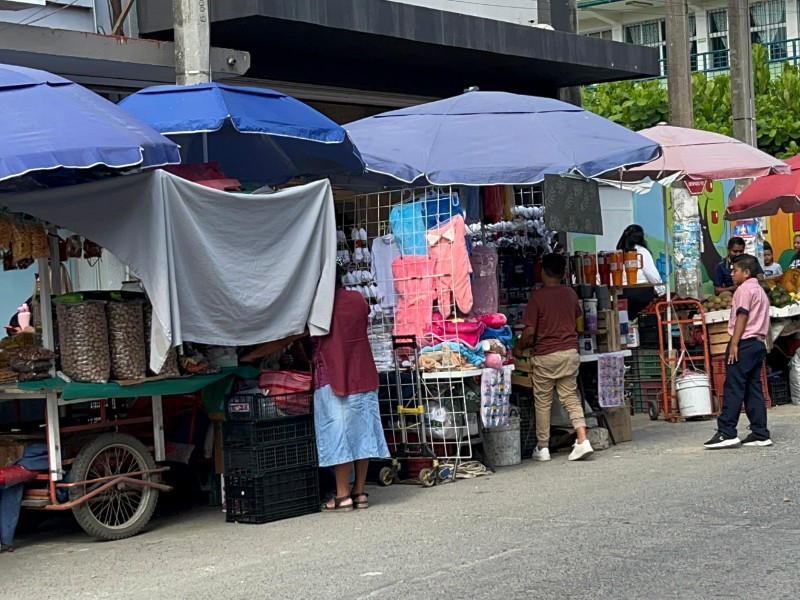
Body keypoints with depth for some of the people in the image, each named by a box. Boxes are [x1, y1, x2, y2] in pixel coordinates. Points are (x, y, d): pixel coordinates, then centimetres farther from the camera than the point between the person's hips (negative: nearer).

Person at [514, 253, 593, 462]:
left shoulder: (537, 296, -10)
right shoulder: (570, 294, 5)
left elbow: (530, 330, -12)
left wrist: (519, 348, 4)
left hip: (545, 355, -4)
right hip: (570, 352, 4)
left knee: (542, 401, 6)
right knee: (570, 397, 9)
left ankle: (542, 447, 10)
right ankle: (582, 439, -6)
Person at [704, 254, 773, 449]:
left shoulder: (744, 289, -6)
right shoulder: (760, 290, 23)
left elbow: (742, 316, -14)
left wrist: (734, 343, -17)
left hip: (744, 343, -10)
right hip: (759, 343, 10)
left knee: (733, 388, -10)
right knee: (754, 389, 7)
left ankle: (726, 433, -13)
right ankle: (760, 434, 3)